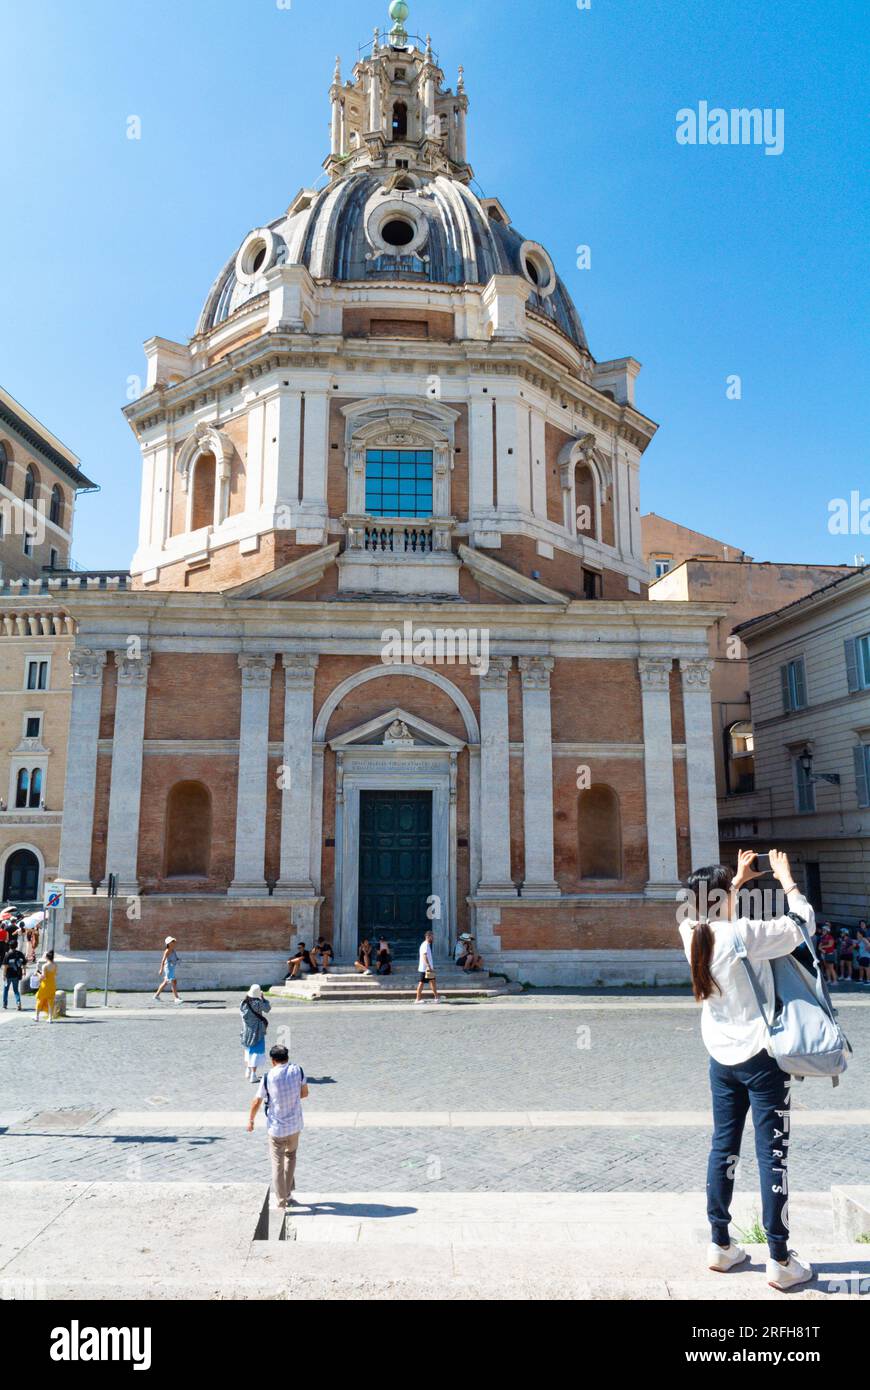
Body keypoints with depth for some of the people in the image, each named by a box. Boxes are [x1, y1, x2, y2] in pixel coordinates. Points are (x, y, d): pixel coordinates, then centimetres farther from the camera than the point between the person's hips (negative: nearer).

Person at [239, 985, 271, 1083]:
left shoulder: (243, 1003, -6)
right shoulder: (258, 1003, -19)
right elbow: (268, 1009, -2)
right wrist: (263, 998, 3)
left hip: (246, 1030, 5)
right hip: (257, 1031, -5)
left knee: (248, 1050, 23)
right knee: (257, 1052, 3)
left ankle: (247, 1072, 28)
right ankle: (253, 1075, 1)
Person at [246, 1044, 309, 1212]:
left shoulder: (268, 1077, -13)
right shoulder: (297, 1070, -8)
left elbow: (257, 1103, -5)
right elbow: (304, 1094, 5)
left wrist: (250, 1120, 11)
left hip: (276, 1128, -3)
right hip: (295, 1125, 3)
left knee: (277, 1164, 11)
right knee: (291, 1157, 25)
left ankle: (280, 1202, 18)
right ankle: (288, 1194, 31)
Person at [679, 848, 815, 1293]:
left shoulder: (692, 934, -3)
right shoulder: (743, 935, -21)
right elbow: (803, 923, -11)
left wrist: (737, 879, 24)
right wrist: (786, 880, 2)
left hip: (721, 1059, 7)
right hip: (761, 1058, -6)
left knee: (723, 1148, 15)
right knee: (773, 1156, 3)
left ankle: (721, 1246, 24)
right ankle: (780, 1261, 11)